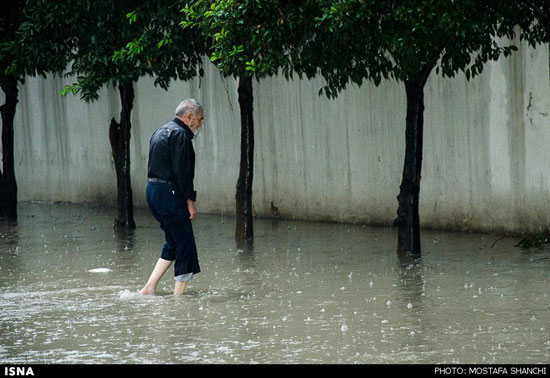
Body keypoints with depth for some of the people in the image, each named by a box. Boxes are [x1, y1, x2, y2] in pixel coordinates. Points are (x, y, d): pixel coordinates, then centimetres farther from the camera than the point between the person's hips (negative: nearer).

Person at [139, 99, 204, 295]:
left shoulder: (161, 132, 20)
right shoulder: (180, 134, -12)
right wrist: (190, 200, -16)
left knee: (173, 242, 17)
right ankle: (179, 294, -5)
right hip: (169, 192, -10)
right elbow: (181, 171, -19)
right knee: (185, 244, -4)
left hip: (152, 190, 10)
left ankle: (149, 288, 12)